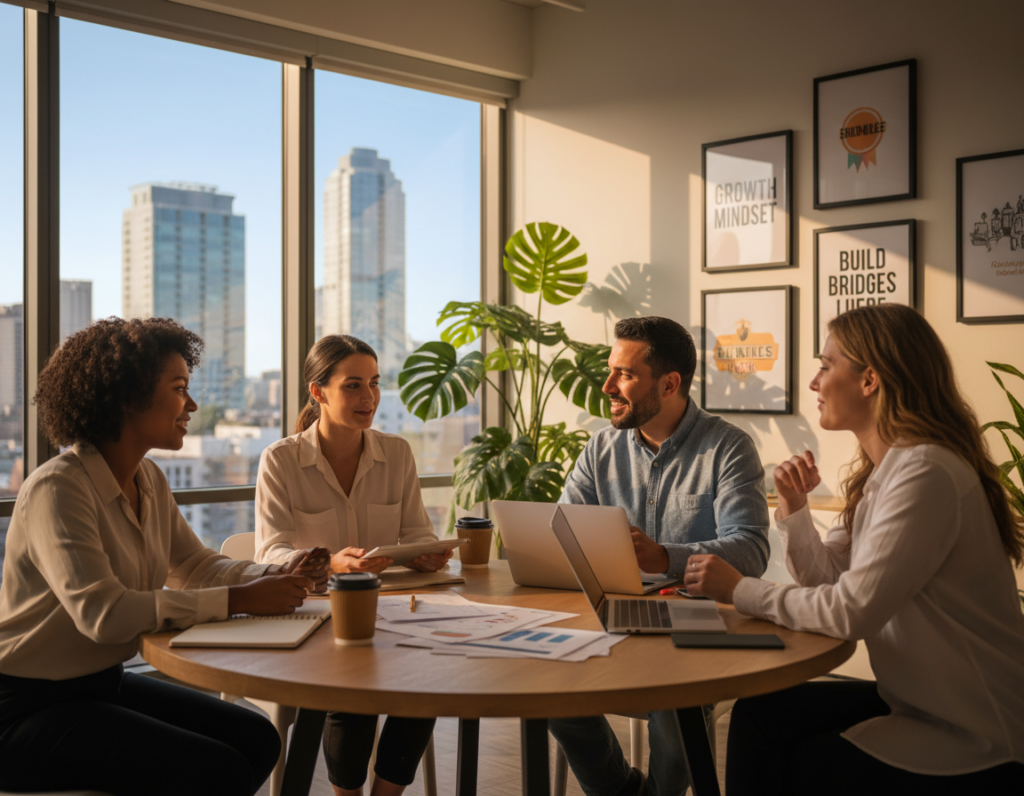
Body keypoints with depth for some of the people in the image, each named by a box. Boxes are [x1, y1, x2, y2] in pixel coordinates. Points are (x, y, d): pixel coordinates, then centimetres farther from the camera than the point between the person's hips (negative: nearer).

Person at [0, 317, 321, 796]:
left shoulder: (148, 479, 5)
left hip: (105, 682, 9)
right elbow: (103, 613, -32)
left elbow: (195, 565, 12)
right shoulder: (58, 488, -22)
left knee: (257, 740, 1)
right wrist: (239, 600, -30)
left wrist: (277, 578, -8)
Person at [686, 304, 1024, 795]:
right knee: (758, 716, 1)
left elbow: (852, 611, -26)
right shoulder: (882, 470, 8)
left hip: (976, 740, -8)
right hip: (920, 700, 8)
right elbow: (826, 576, 9)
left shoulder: (925, 475, -25)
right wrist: (793, 508, -7)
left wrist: (739, 590, -15)